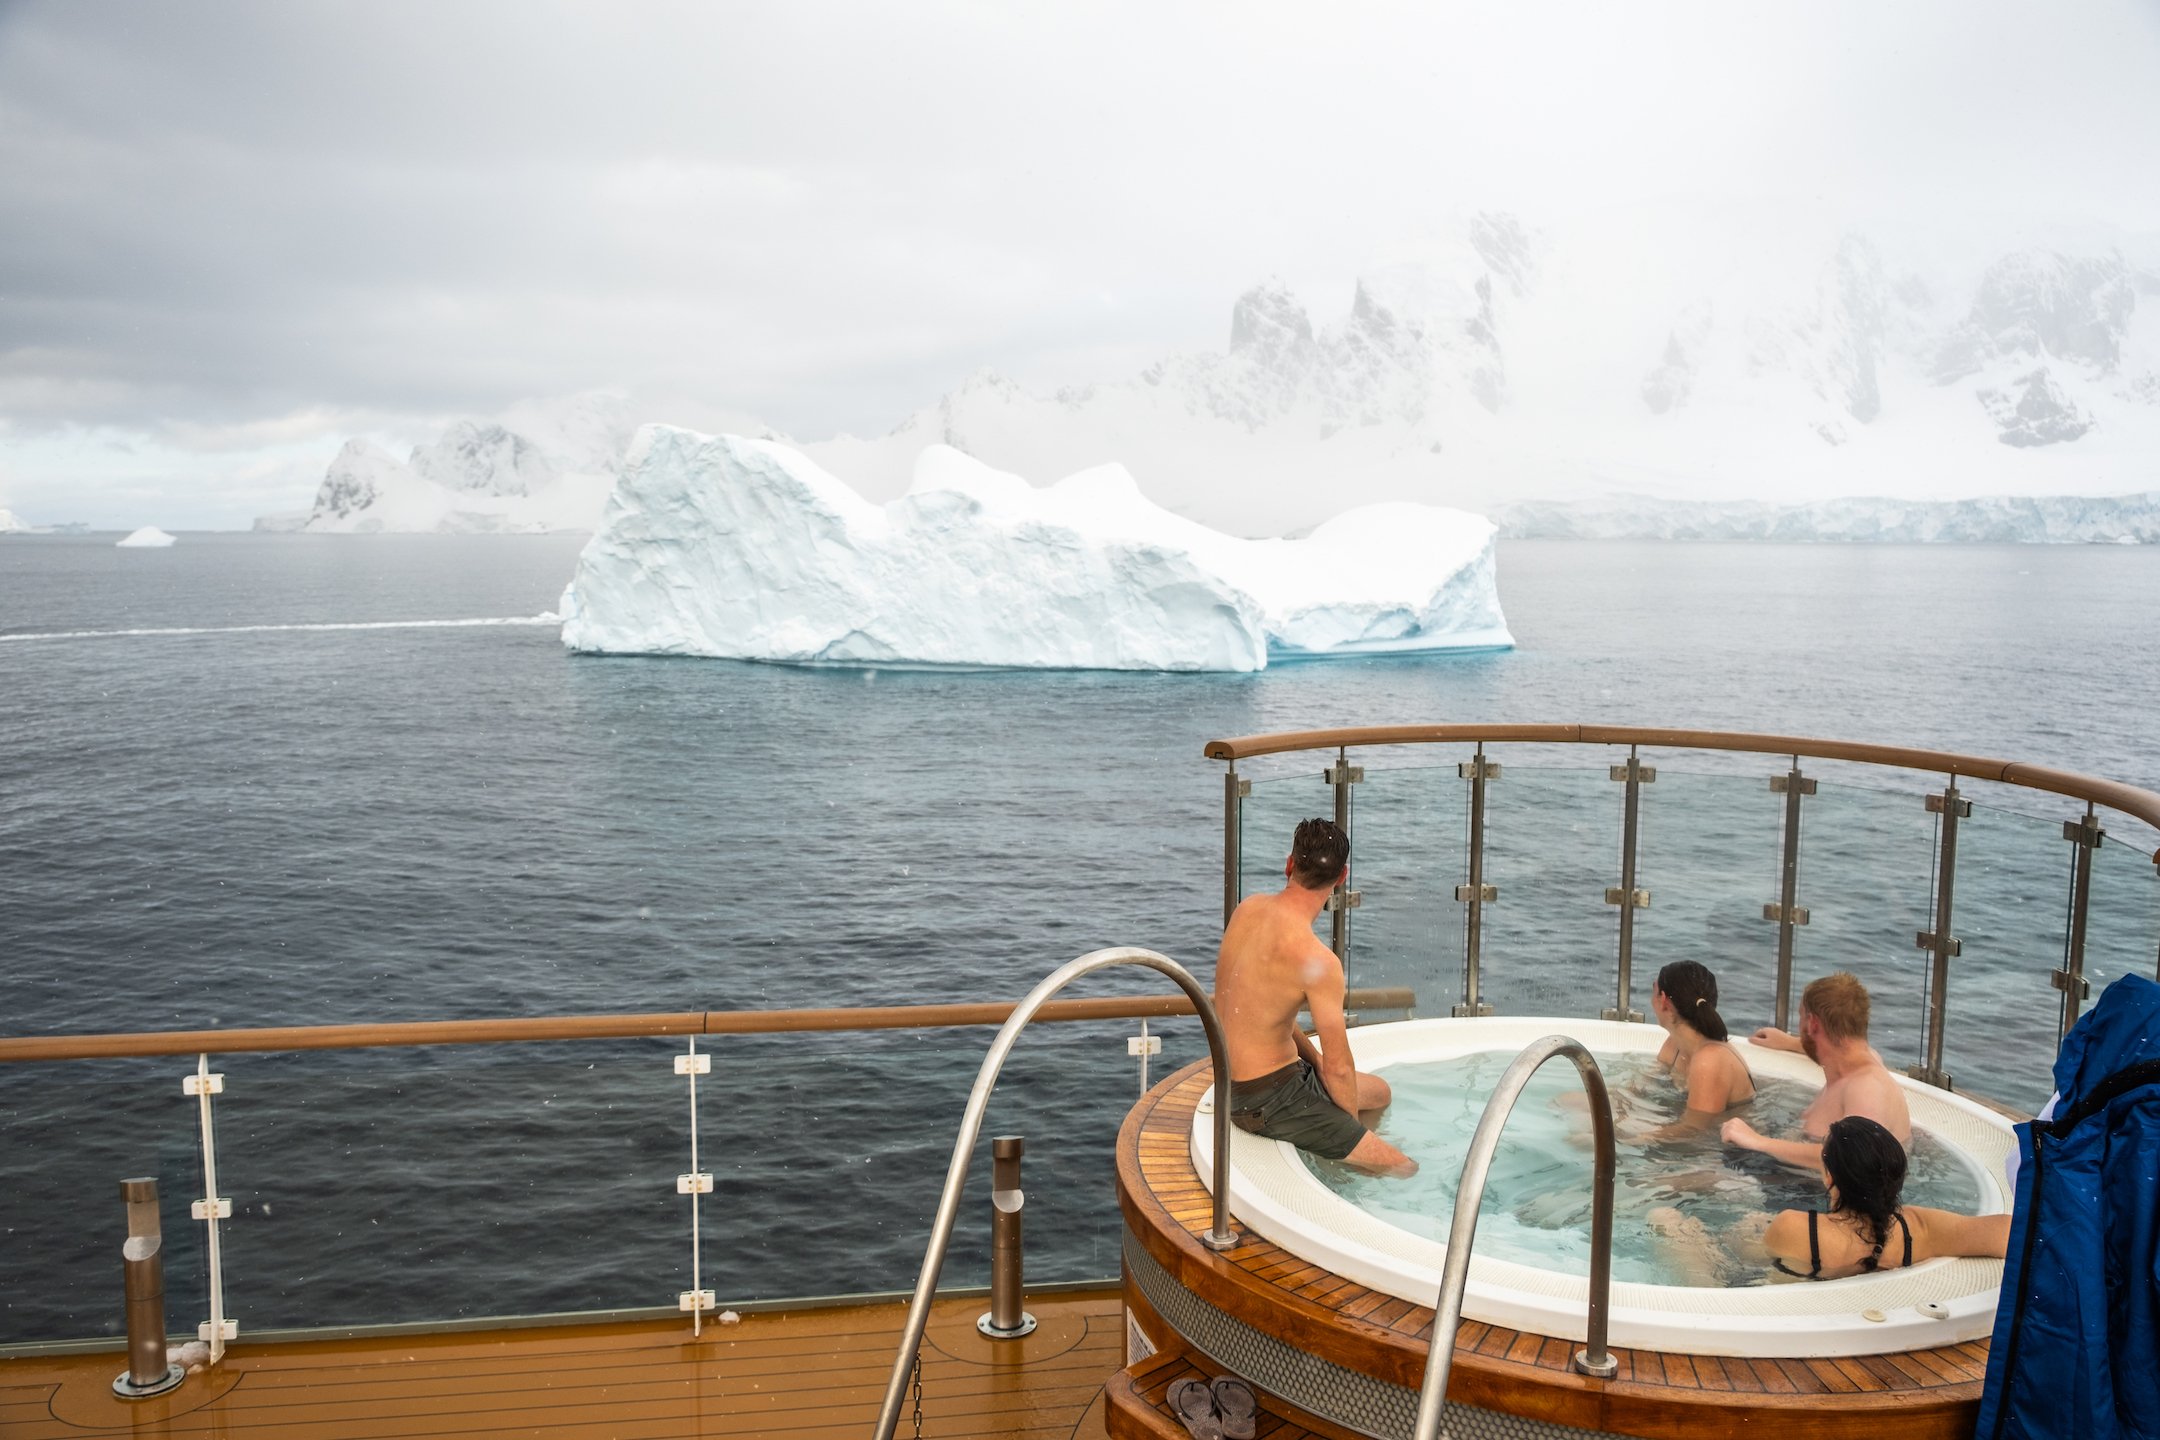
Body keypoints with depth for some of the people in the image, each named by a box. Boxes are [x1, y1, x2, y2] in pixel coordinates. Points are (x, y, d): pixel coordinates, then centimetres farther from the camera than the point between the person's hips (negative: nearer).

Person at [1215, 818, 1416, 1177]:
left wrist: (1313, 1057, 11)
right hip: (1265, 1100, -9)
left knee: (1379, 1091, 26)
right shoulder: (1317, 960, -27)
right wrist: (1351, 1124, 0)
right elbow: (1339, 1068, -19)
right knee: (1404, 1170, -6)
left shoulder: (1247, 909, -2)